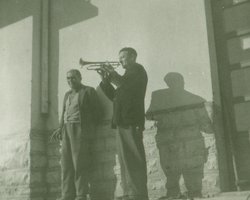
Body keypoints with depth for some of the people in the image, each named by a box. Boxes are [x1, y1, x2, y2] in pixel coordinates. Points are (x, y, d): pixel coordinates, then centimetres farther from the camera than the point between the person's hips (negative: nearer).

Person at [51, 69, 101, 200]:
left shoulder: (89, 91, 2)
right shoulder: (68, 94, 22)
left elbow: (96, 112, 0)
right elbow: (64, 114, 19)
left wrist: (90, 130, -5)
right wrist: (60, 129, 5)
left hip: (80, 129, -7)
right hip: (67, 130, 7)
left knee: (79, 163, -11)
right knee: (66, 163, 0)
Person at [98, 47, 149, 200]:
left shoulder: (138, 70, 3)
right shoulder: (128, 74, 28)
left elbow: (127, 85, -16)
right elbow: (115, 96, 23)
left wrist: (112, 74, -5)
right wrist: (106, 79, 14)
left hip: (131, 122, -9)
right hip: (123, 122, 9)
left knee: (134, 160, -12)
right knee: (126, 160, 6)